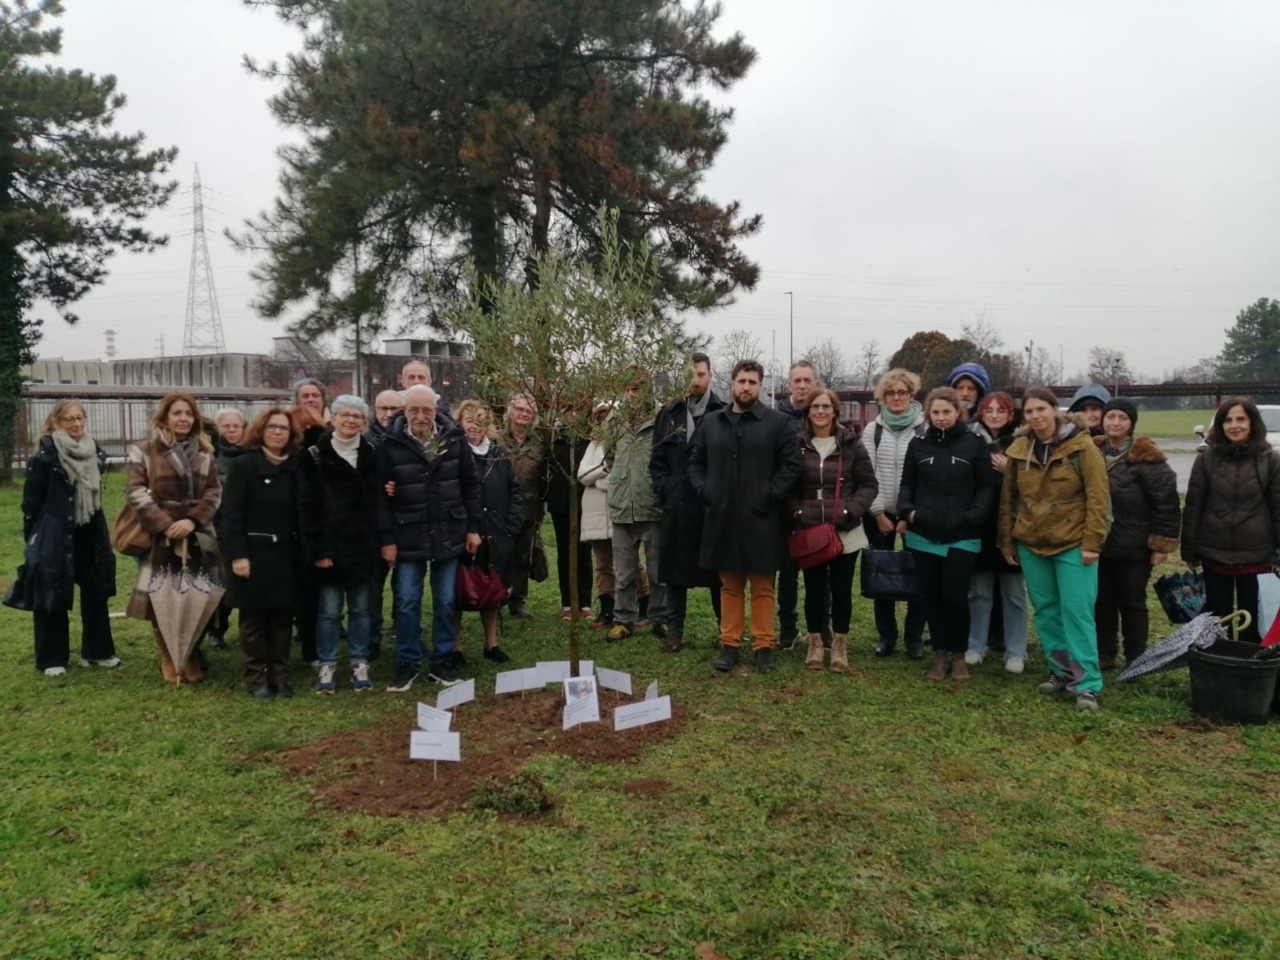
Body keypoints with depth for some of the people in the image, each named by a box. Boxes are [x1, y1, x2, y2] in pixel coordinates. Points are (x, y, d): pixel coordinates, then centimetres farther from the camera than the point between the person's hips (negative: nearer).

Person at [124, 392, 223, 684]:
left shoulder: (204, 453, 10)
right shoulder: (144, 451, 0)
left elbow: (214, 492, 3)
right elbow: (135, 492, -8)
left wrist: (192, 520, -13)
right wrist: (165, 525, -17)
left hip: (198, 537, 3)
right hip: (160, 537, -3)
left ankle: (192, 657, 20)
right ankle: (168, 659, 16)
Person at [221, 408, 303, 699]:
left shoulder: (294, 468, 8)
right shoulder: (243, 465, -6)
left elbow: (300, 512, 8)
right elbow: (231, 513, -11)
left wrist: (302, 551, 3)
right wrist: (237, 554, -17)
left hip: (286, 554, 4)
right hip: (254, 552, -4)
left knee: (282, 617, 9)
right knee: (254, 619, 4)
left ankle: (280, 676, 19)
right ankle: (257, 679, 13)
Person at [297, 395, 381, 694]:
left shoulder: (371, 455, 8)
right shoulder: (314, 456, -2)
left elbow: (378, 500, 9)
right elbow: (307, 507, -6)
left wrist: (381, 542, 0)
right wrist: (317, 549, -13)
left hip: (363, 546, 3)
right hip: (329, 546, -3)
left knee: (360, 608, 9)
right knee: (329, 610, 2)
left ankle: (360, 665, 18)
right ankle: (326, 666, 13)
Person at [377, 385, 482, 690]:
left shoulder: (455, 439, -2)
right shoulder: (391, 444, -7)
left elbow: (470, 485, 4)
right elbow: (380, 495, -6)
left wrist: (473, 528, 2)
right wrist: (386, 539, -8)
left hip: (448, 535, 2)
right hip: (407, 537, -1)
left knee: (446, 602, 10)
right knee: (407, 603, 5)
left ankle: (442, 661, 23)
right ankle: (407, 664, 19)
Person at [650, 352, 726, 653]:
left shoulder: (723, 413, -1)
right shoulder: (668, 414, 10)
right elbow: (657, 460, 12)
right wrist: (665, 490, 0)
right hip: (676, 506, 3)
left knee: (717, 571, 5)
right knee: (675, 570, 8)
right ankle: (674, 630, 18)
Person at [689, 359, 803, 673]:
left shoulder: (779, 423, -1)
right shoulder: (711, 422, 11)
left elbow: (792, 464, -5)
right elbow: (695, 462, 16)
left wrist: (770, 496, -12)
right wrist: (703, 491, 0)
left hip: (761, 520, -3)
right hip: (722, 518, 3)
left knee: (763, 588, 5)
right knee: (729, 586, 12)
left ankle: (763, 645, 14)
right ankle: (729, 644, 19)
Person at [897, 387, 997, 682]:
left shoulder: (974, 444, -1)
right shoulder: (918, 444, 5)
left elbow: (986, 487, 0)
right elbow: (907, 484, 13)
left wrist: (973, 518, -13)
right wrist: (906, 511, -5)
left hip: (962, 536, -2)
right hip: (924, 535, 2)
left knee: (955, 595, -4)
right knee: (932, 596, 9)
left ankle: (959, 654, 17)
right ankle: (940, 653, 23)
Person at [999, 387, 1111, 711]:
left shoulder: (1081, 446, -9)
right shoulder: (1018, 449, 4)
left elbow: (1098, 496, -10)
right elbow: (1008, 499, 10)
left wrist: (1091, 542, -14)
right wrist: (1007, 541, 10)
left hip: (1072, 543, -4)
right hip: (1031, 544, 5)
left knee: (1077, 611, -5)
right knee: (1046, 611, 11)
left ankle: (1086, 684, 1)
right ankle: (1060, 671, 24)